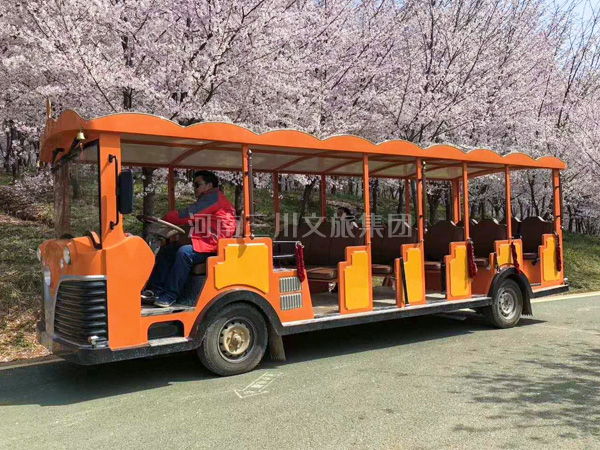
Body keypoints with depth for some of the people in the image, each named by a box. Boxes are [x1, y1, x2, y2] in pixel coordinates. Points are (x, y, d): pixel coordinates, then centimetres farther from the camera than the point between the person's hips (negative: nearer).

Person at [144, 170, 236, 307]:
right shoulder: (206, 199, 27)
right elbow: (191, 219, 16)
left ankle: (169, 296, -27)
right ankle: (156, 290, -6)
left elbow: (189, 215, -14)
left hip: (214, 245, -11)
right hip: (203, 242, 11)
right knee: (166, 250, 2)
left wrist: (167, 218, -4)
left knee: (184, 252, -31)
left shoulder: (214, 196, -7)